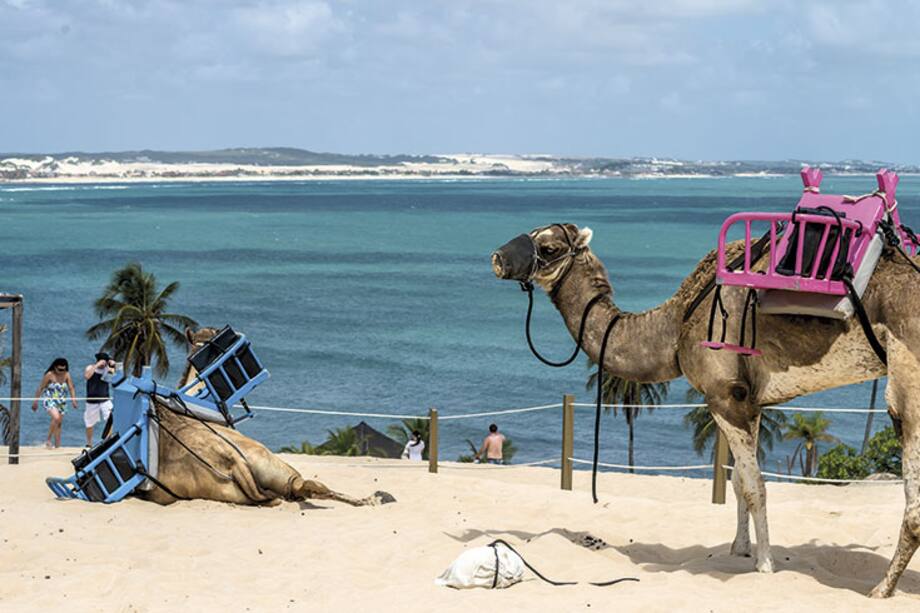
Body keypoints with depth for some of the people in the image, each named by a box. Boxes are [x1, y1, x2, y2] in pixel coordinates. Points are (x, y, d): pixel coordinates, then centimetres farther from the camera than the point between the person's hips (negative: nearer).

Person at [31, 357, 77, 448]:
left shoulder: (66, 375, -1)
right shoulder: (49, 375, -12)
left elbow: (71, 388, -5)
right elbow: (40, 388, -6)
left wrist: (73, 400, -20)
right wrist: (35, 401, -5)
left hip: (61, 402, 5)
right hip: (49, 400, -5)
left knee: (59, 423, 7)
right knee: (56, 418, -26)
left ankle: (57, 445, 14)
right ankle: (48, 440, -16)